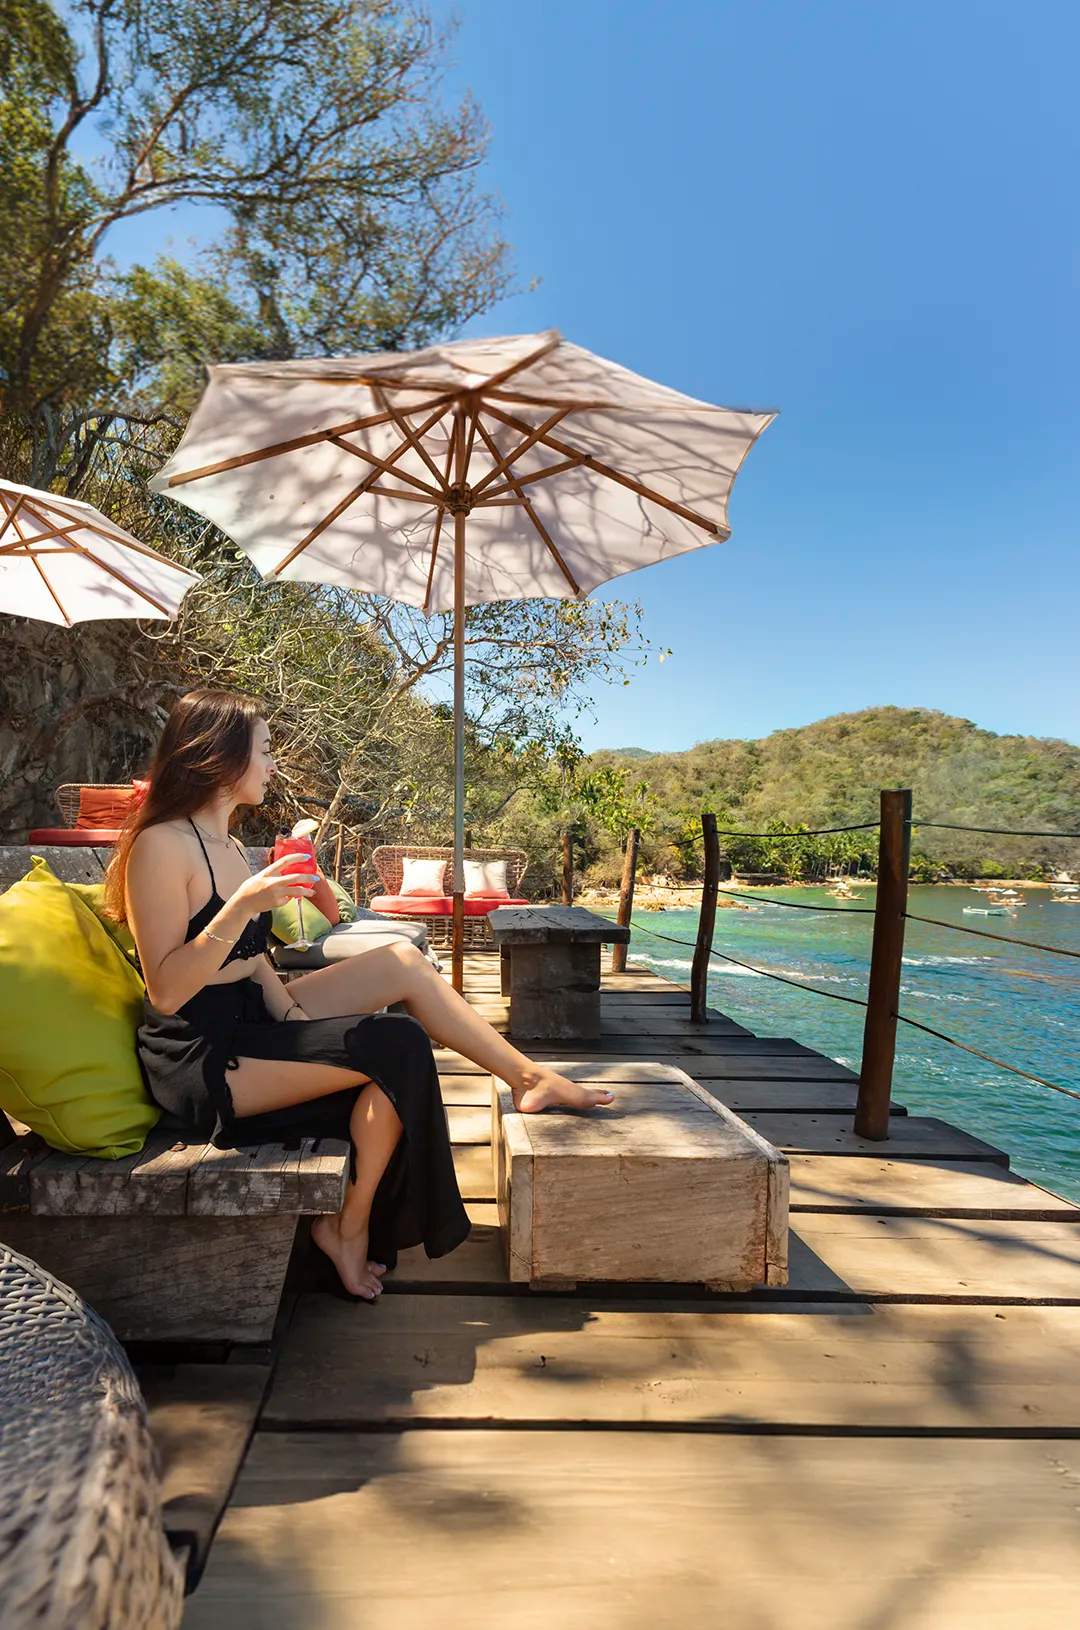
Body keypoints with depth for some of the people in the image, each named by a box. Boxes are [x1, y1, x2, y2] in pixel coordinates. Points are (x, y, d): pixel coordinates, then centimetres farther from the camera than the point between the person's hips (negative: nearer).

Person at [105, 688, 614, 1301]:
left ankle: (530, 1077, 3)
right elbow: (165, 992, -22)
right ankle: (349, 1228, -2)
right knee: (398, 1044, -20)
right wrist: (242, 906, -30)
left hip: (249, 1020, 9)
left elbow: (252, 962, 11)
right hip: (199, 1063, -9)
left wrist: (292, 1015, -6)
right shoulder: (161, 845, -17)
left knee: (404, 961, -3)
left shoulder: (227, 844, 11)